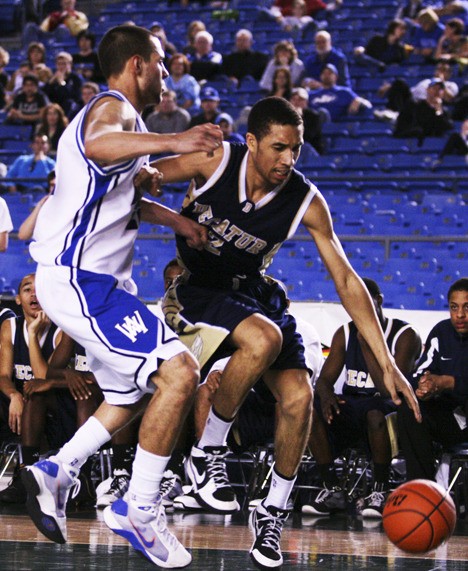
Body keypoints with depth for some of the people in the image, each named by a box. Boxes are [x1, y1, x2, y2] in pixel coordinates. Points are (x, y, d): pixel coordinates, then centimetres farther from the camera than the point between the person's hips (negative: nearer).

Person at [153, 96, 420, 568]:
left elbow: (346, 281, -12)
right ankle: (207, 452, -16)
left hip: (252, 293, 4)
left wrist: (386, 364, -15)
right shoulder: (215, 163, -21)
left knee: (298, 394, -13)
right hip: (194, 290, -4)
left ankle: (273, 513, 7)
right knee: (263, 339, -34)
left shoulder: (306, 202, -16)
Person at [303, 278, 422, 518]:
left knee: (377, 413, -41)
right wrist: (326, 396, -21)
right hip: (351, 405, 5)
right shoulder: (345, 334, 9)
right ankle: (332, 490, -18)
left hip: (386, 405, -5)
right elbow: (325, 378, 4)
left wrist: (367, 344, -20)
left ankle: (380, 490, -24)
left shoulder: (405, 335, -8)